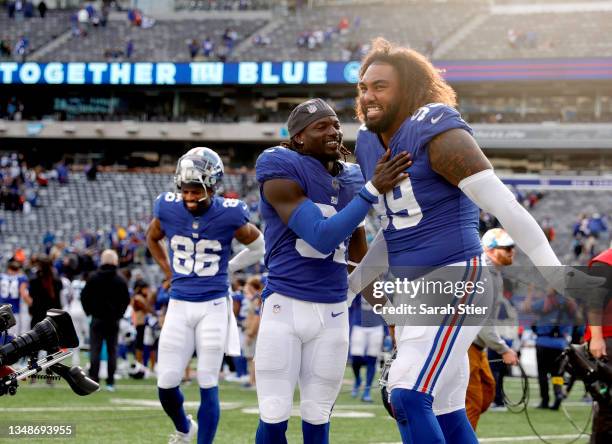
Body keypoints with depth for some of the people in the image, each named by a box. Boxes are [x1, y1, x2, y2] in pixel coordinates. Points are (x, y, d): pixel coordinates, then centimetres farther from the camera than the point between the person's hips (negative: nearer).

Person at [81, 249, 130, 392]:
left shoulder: (93, 278, -2)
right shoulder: (120, 281, -2)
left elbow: (84, 296, -1)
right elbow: (126, 300, 2)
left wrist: (89, 311, 10)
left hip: (97, 319, -1)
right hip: (113, 321, 1)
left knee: (95, 350, 1)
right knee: (112, 351, 5)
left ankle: (93, 380, -8)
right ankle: (110, 382, 3)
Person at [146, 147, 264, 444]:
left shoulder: (228, 215, -12)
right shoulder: (168, 209, -6)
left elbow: (257, 246, 8)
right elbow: (152, 239, 18)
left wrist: (225, 269, 5)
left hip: (213, 307, -2)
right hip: (178, 306, 3)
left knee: (208, 385, -2)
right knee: (166, 385, 3)